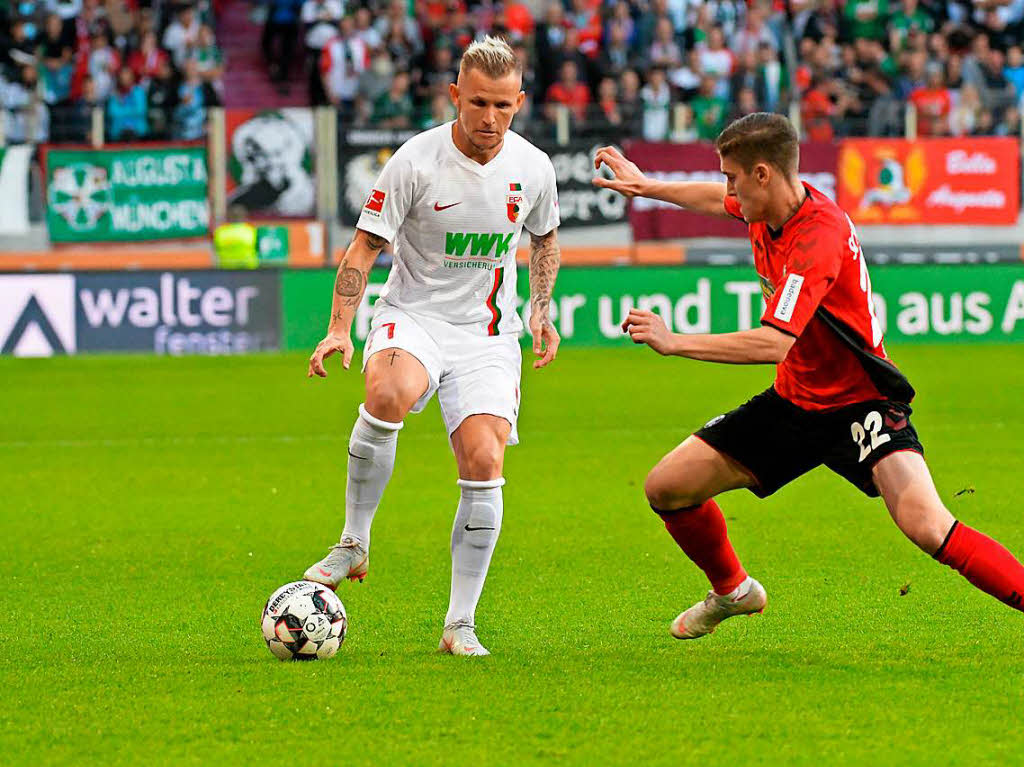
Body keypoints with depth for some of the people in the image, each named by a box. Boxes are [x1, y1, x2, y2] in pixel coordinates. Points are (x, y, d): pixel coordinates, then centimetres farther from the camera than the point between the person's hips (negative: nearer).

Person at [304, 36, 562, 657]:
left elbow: (544, 237, 20)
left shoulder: (533, 168, -2)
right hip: (412, 318, -3)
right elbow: (365, 246, -8)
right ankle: (354, 543, -19)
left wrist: (542, 309, 9)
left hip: (487, 335, 3)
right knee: (390, 394, -37)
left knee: (484, 464, -13)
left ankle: (461, 624, -1)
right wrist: (340, 329, -17)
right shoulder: (417, 161, -13)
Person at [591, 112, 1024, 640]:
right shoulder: (766, 207, -2)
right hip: (794, 400, 9)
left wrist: (674, 342, -31)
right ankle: (732, 591, 31)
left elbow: (773, 343, -36)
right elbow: (722, 201, 26)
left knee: (927, 527, -31)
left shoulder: (819, 236, -28)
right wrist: (645, 186, 33)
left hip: (859, 403, -9)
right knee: (667, 487, 5)